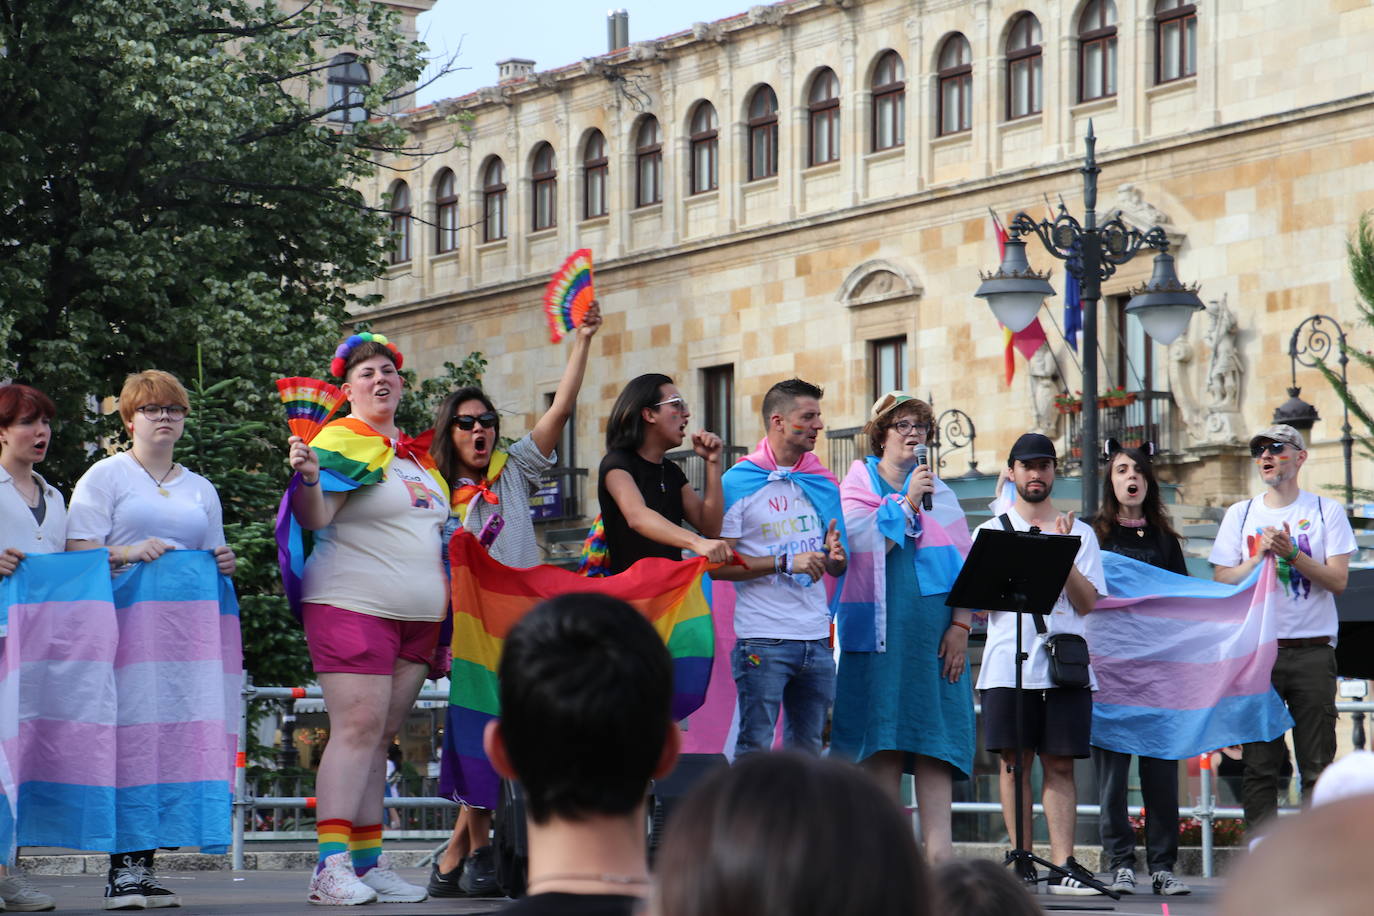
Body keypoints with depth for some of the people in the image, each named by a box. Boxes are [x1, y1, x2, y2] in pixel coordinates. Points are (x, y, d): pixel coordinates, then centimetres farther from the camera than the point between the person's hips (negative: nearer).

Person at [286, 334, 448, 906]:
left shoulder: (416, 453, 19)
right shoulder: (342, 441, -4)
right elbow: (316, 518, -16)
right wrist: (308, 477, -34)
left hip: (416, 616, 7)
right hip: (353, 604, -7)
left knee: (382, 735, 7)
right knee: (358, 726, -16)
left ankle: (368, 860, 8)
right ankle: (331, 867, -18)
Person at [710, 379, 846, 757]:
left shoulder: (823, 483, 13)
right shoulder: (738, 482, -4)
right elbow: (717, 565, -10)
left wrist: (834, 555, -5)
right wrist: (784, 562, -17)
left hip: (816, 640, 6)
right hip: (764, 641, -6)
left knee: (807, 751, 9)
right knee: (755, 750, -7)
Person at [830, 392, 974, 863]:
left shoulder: (940, 493, 16)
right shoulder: (857, 486, 9)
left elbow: (964, 562, 10)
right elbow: (862, 546, -7)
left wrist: (961, 625, -2)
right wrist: (908, 504, -10)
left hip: (934, 630, 2)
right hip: (879, 626, -2)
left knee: (935, 735, -7)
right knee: (882, 740, -5)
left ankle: (939, 852, -14)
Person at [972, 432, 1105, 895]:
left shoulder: (1079, 533, 12)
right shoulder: (991, 531, 12)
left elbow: (1088, 601, 3)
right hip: (1008, 665, 0)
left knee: (1059, 764, -3)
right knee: (1015, 761, -1)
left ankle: (1063, 865, -7)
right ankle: (1021, 860, 4)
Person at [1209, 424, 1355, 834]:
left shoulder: (1326, 511, 6)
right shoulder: (1240, 515, 11)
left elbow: (1338, 580, -2)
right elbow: (1222, 582, 6)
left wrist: (1292, 554, -13)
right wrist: (1261, 555, -8)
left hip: (1312, 650, -1)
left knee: (1317, 762, -2)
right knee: (1259, 761, 0)